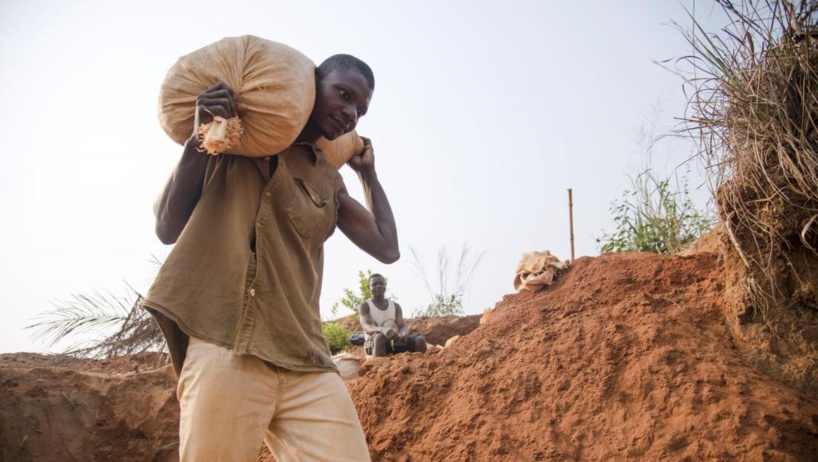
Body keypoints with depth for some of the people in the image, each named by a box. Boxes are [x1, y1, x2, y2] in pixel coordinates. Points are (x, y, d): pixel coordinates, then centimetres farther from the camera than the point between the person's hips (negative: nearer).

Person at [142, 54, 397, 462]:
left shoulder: (329, 180, 22)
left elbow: (387, 248, 18)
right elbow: (168, 228, 5)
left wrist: (367, 171, 26)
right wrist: (199, 140, -7)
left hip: (305, 362, 4)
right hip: (224, 350, -4)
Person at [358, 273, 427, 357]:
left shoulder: (395, 306, 11)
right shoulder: (364, 306, -2)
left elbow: (403, 327, -1)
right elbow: (366, 327, -19)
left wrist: (404, 333, -29)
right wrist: (382, 329, -42)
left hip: (392, 343, 4)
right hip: (373, 345, -4)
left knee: (420, 340, -20)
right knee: (380, 337, -39)